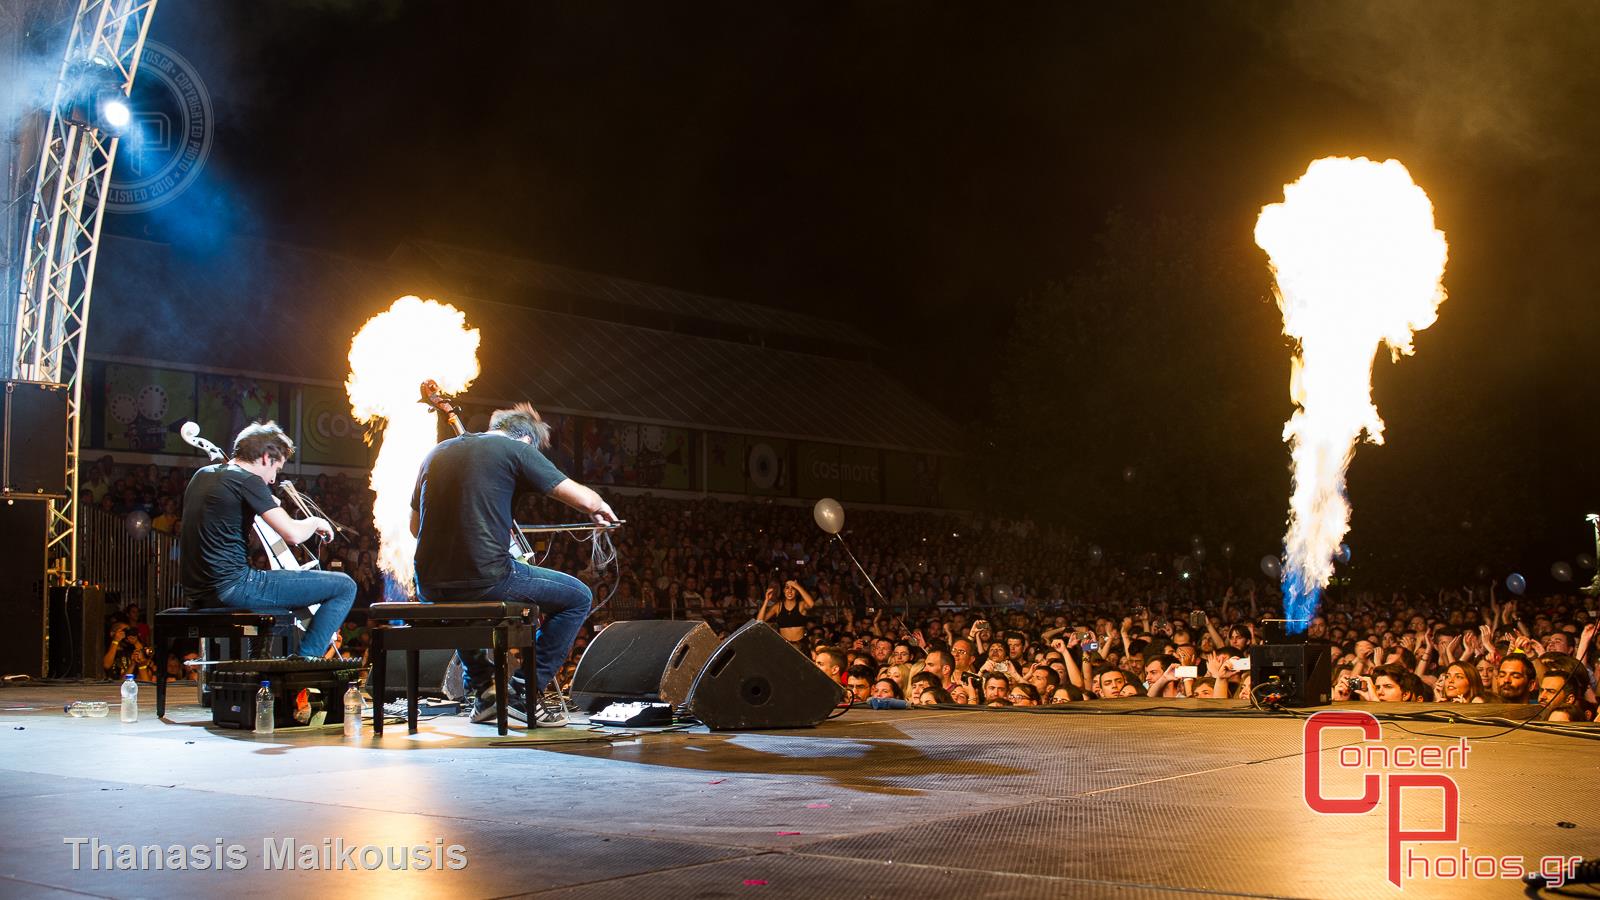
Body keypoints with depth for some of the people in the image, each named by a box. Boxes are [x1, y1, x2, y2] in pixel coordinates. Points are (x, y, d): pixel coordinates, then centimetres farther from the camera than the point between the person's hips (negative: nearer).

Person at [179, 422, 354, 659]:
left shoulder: (202, 475, 15)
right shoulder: (248, 480, -11)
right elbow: (293, 534, -18)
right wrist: (315, 522, 2)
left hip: (197, 592, 10)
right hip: (232, 585, -10)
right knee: (345, 587, -7)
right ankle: (306, 660, -6)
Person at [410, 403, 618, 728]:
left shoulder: (437, 453, 17)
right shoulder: (517, 449, -1)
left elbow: (415, 526, 26)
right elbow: (583, 499, -5)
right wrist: (600, 508, 18)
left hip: (430, 585, 7)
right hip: (487, 578, -7)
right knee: (579, 598, 12)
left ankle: (482, 687, 34)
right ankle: (529, 691, 9)